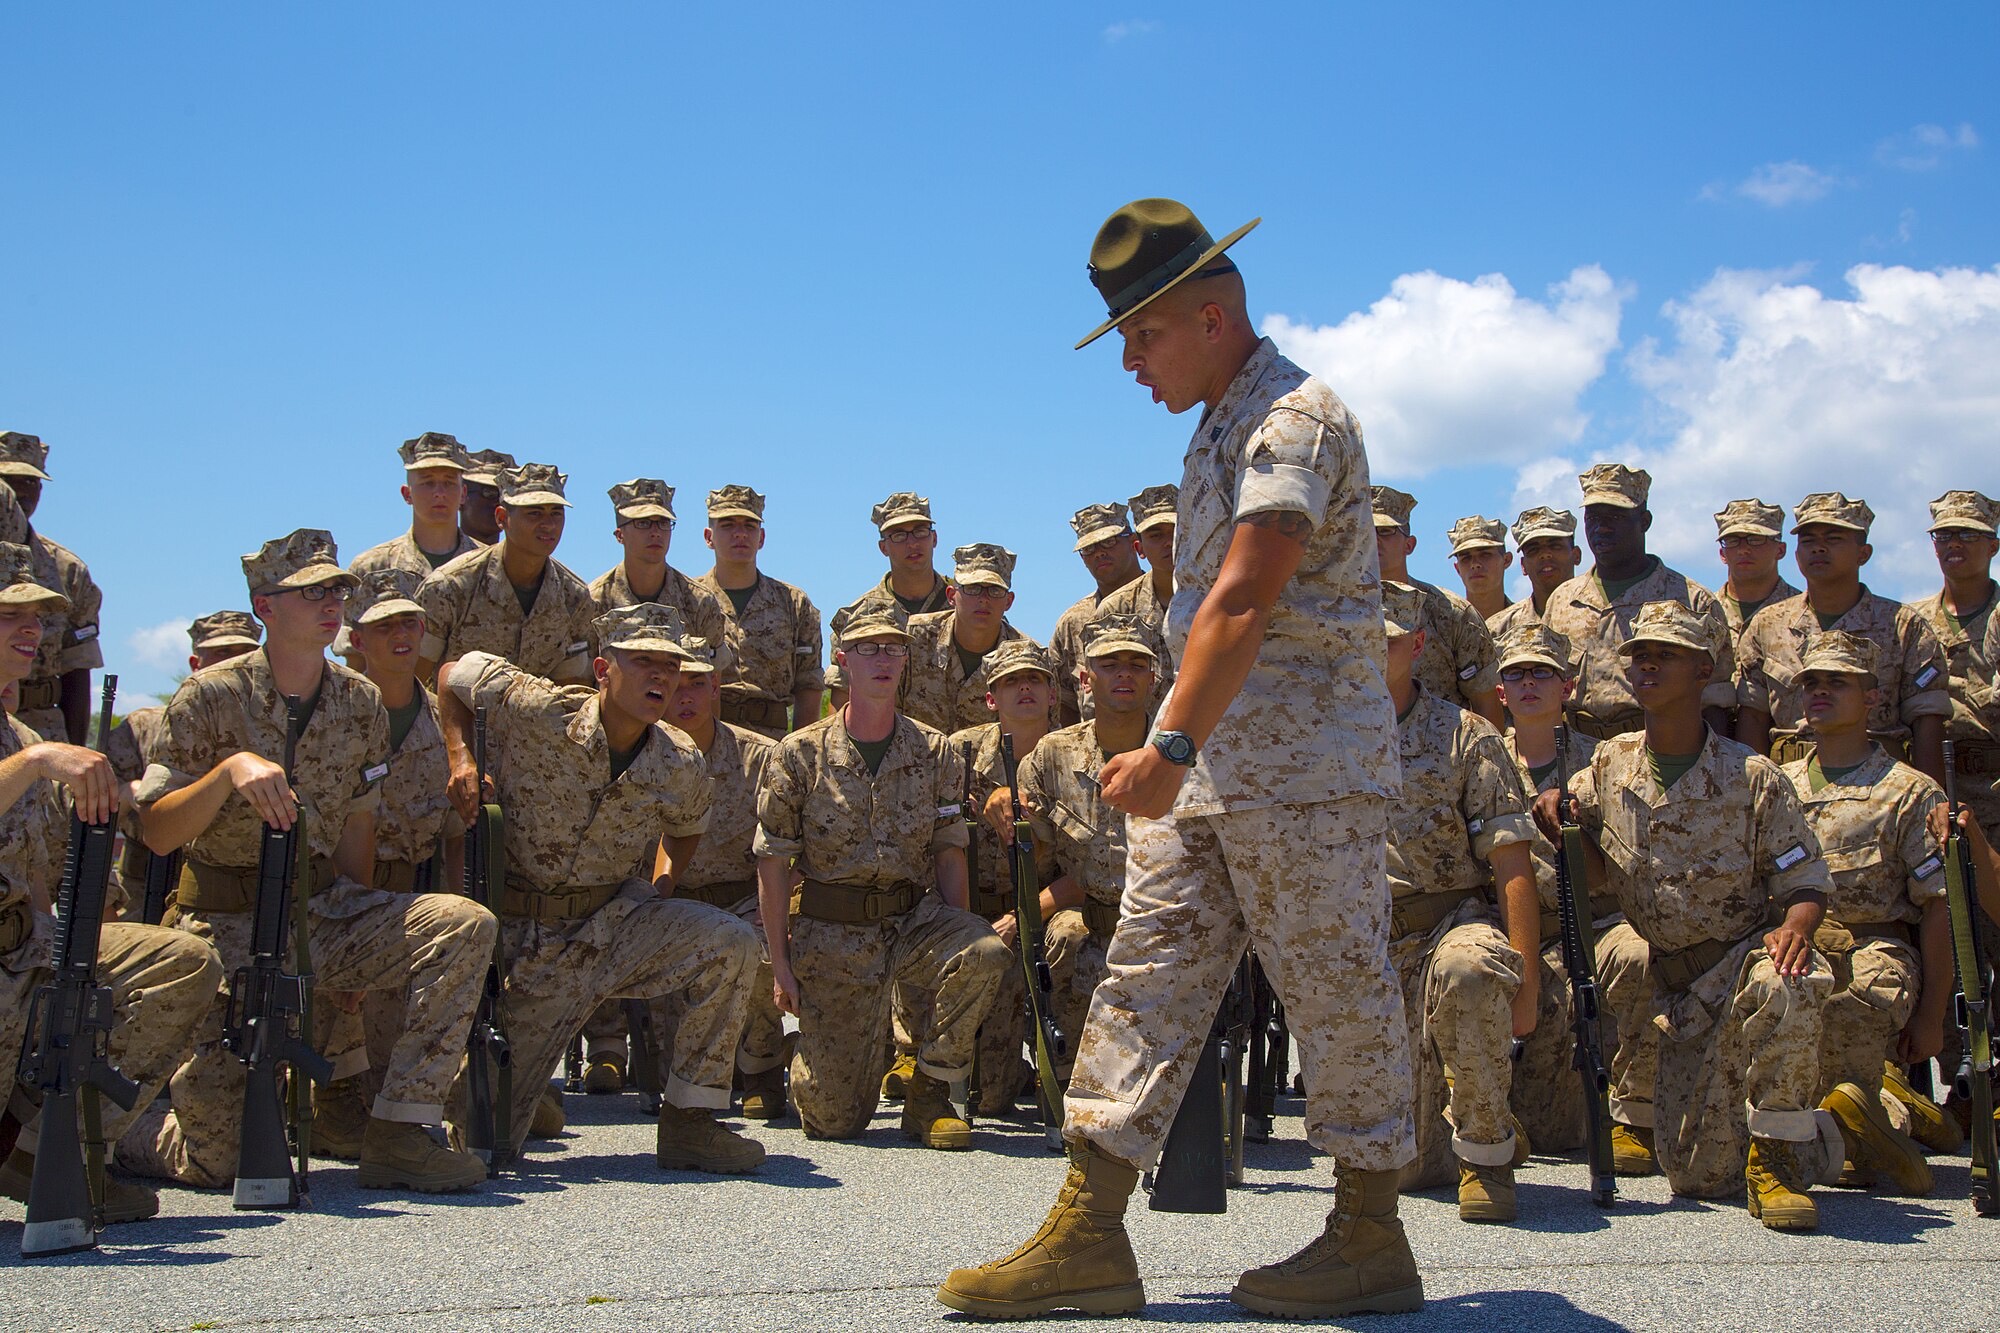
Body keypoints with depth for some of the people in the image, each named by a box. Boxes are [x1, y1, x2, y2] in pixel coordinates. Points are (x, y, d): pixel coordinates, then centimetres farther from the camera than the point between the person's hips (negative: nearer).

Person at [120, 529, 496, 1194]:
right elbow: (157, 833, -11)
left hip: (324, 905, 4)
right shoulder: (210, 696, -8)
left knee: (464, 925, -24)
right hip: (229, 925, -4)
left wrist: (365, 939, 11)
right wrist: (231, 770, -27)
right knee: (216, 1160, -10)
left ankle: (397, 1132, -19)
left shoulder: (361, 703, 4)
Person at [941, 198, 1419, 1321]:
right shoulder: (1223, 425, 19)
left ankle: (1372, 1239, 12)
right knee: (1150, 974, 4)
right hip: (1211, 761, 10)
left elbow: (1241, 604, -23)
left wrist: (1172, 746, -28)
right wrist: (1176, 753, 17)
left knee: (1336, 987, -1)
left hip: (1307, 754, -9)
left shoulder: (1297, 417, -11)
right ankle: (1089, 1235, 6)